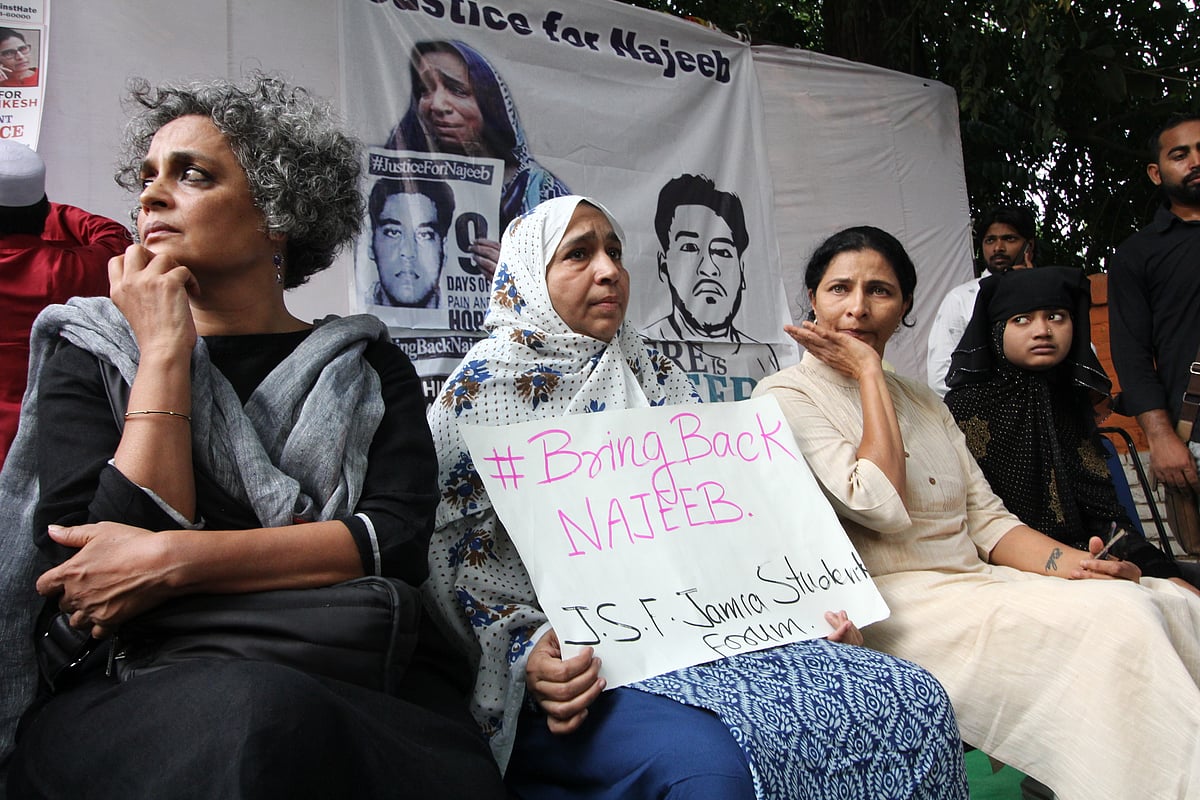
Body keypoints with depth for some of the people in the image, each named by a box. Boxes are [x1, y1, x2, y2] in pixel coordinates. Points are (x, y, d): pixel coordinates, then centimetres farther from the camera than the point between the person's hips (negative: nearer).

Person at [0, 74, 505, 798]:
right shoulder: (90, 353, 13)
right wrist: (164, 354, -3)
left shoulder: (365, 366, 14)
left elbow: (398, 540, -4)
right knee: (259, 714, -36)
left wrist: (173, 560, -12)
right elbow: (92, 565, -3)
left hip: (361, 689, 2)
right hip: (135, 692, -1)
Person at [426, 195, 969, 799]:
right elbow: (455, 553, -4)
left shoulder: (655, 376, 16)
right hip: (583, 661, -5)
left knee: (911, 699, -12)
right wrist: (528, 654, -20)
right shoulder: (480, 389, 0)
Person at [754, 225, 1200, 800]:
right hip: (894, 603, -7)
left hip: (980, 582, 7)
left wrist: (1066, 561, -6)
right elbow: (881, 507, -16)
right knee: (1114, 622, -23)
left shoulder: (925, 403, 20)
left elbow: (985, 518, 14)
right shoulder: (784, 396, -3)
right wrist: (867, 373, -10)